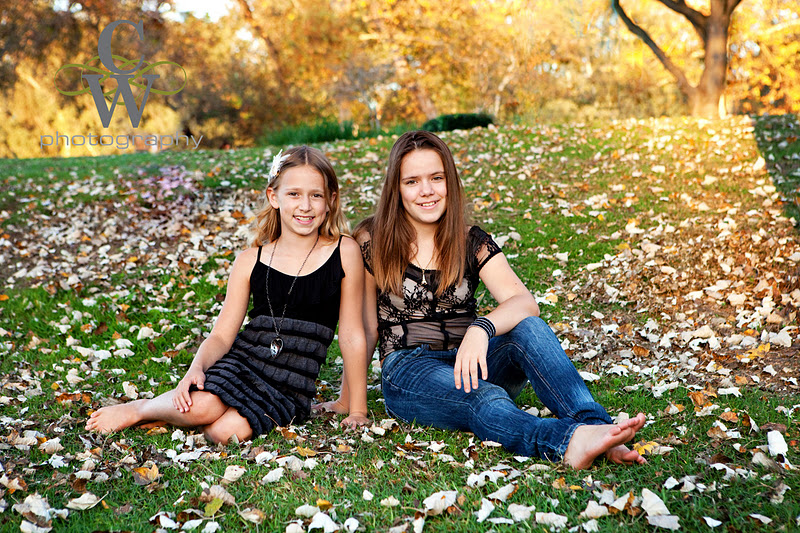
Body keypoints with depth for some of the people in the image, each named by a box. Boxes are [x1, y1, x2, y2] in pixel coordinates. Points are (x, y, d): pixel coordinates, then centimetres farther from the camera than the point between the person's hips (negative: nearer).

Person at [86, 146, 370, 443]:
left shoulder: (344, 252, -4)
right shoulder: (250, 262, 2)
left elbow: (352, 336, -2)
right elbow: (222, 335, 2)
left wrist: (357, 412, 0)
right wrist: (197, 368, -20)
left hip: (291, 387, -2)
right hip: (243, 361, 2)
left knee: (228, 431, -29)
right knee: (201, 406, -29)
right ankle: (140, 409, 1)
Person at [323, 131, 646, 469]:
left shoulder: (472, 244, 4)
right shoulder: (372, 243, 0)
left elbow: (525, 302, -13)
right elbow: (365, 328, 5)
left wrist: (481, 328, -33)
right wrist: (347, 401, 9)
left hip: (469, 362, 3)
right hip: (408, 370, -3)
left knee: (528, 328, -28)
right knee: (481, 398, -36)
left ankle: (596, 426, -48)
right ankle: (571, 441, -62)